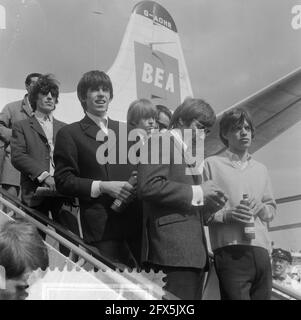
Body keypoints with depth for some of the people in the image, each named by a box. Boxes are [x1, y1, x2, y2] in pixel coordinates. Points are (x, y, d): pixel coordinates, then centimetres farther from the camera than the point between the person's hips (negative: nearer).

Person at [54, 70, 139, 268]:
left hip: (135, 222, 5)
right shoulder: (70, 134, 1)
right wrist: (102, 187, -15)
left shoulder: (125, 131, 17)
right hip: (102, 228, -4)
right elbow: (63, 181, -4)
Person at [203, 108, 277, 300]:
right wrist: (227, 215, -15)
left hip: (261, 250, 5)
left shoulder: (261, 169, 23)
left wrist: (261, 208, 2)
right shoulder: (212, 164, 6)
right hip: (231, 251, -5)